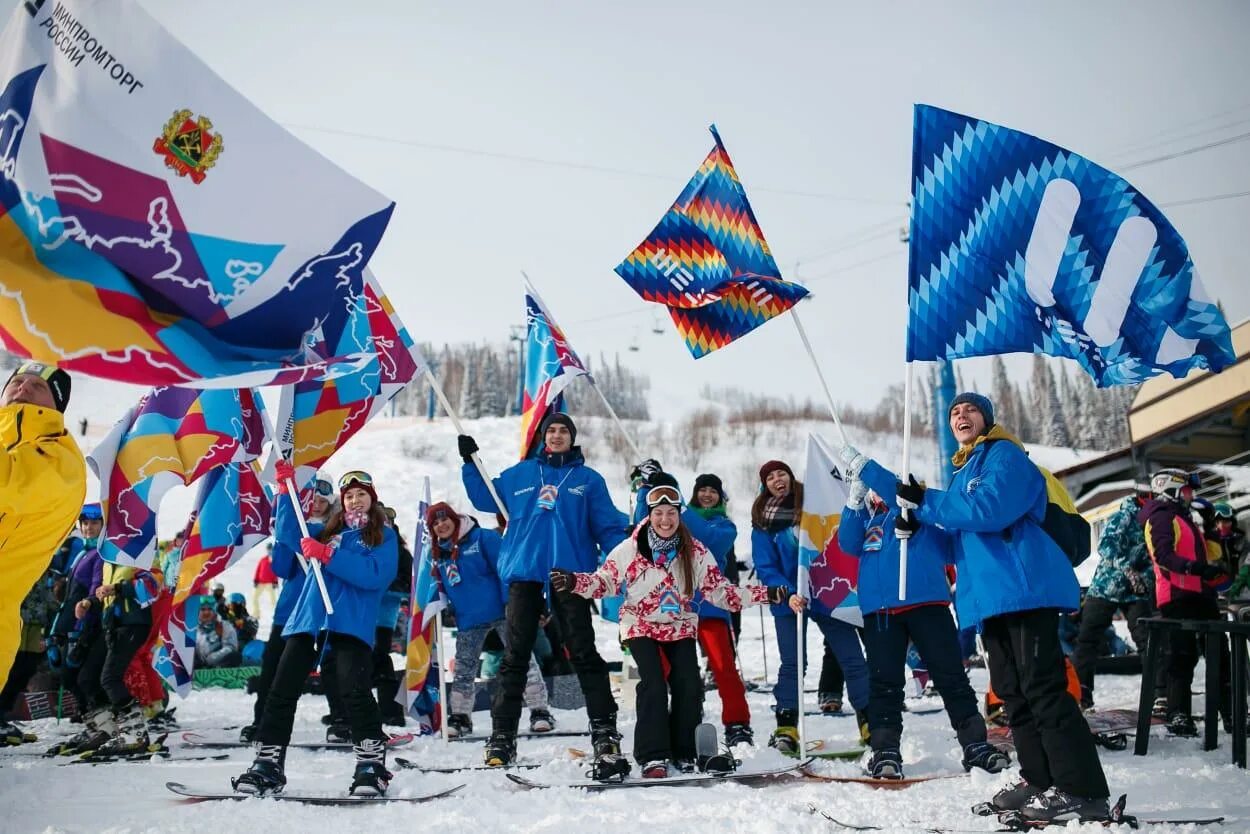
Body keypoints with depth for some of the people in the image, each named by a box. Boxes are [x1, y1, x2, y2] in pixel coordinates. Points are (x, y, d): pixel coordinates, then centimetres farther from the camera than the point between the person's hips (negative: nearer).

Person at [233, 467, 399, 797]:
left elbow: (375, 575, -9)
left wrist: (328, 555, -14)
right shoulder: (329, 530, 21)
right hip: (308, 619, 5)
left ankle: (372, 765, -11)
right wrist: (286, 491, 4)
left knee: (355, 690, -19)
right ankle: (267, 765, 11)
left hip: (352, 624, -5)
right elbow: (288, 535, 12)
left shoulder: (385, 536, 8)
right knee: (282, 690, 2)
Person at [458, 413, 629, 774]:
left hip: (570, 576, -2)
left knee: (584, 655, -3)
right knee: (515, 658, 6)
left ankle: (605, 731, 0)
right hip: (524, 574, 2)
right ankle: (502, 735, 12)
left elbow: (608, 527, 5)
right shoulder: (519, 474, 15)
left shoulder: (589, 480, 10)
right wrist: (470, 464, 17)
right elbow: (486, 499, 25)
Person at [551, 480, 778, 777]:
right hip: (641, 626, -2)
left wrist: (764, 594, -9)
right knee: (653, 683, -19)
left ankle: (684, 752, 8)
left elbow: (719, 590, 0)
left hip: (680, 627, 2)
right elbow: (604, 581, -3)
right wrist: (573, 582, -21)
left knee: (688, 685, -11)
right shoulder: (630, 549, -8)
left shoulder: (695, 552, -4)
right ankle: (653, 755, -9)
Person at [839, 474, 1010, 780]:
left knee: (951, 675, 1)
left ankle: (975, 744, 9)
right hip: (879, 608, 3)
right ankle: (885, 750, 4)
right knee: (884, 682, 0)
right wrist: (854, 504, -4)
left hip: (927, 601, -3)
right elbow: (849, 545, 8)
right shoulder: (866, 520, 23)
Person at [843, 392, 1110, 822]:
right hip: (992, 593, 10)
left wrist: (926, 502, -15)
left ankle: (1082, 790, -7)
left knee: (1042, 687, -10)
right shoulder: (963, 470, 25)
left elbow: (990, 509, -20)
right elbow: (958, 531, 28)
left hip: (1023, 587, -9)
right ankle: (1039, 778, 18)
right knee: (1011, 689, 10)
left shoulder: (1005, 454, -3)